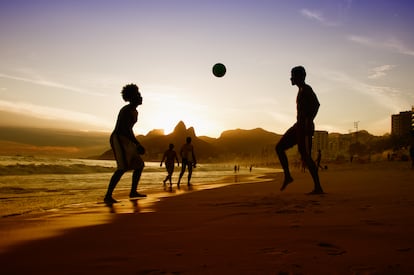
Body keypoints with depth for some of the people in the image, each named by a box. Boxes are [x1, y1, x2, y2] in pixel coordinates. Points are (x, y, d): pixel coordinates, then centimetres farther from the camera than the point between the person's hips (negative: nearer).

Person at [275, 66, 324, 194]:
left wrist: (308, 122, -26)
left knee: (305, 156, -12)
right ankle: (287, 176, 8)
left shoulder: (306, 89, -7)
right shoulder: (301, 91, 23)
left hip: (304, 126, -10)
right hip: (299, 126, 10)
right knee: (279, 147, 8)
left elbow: (316, 104, -22)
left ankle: (318, 187, -10)